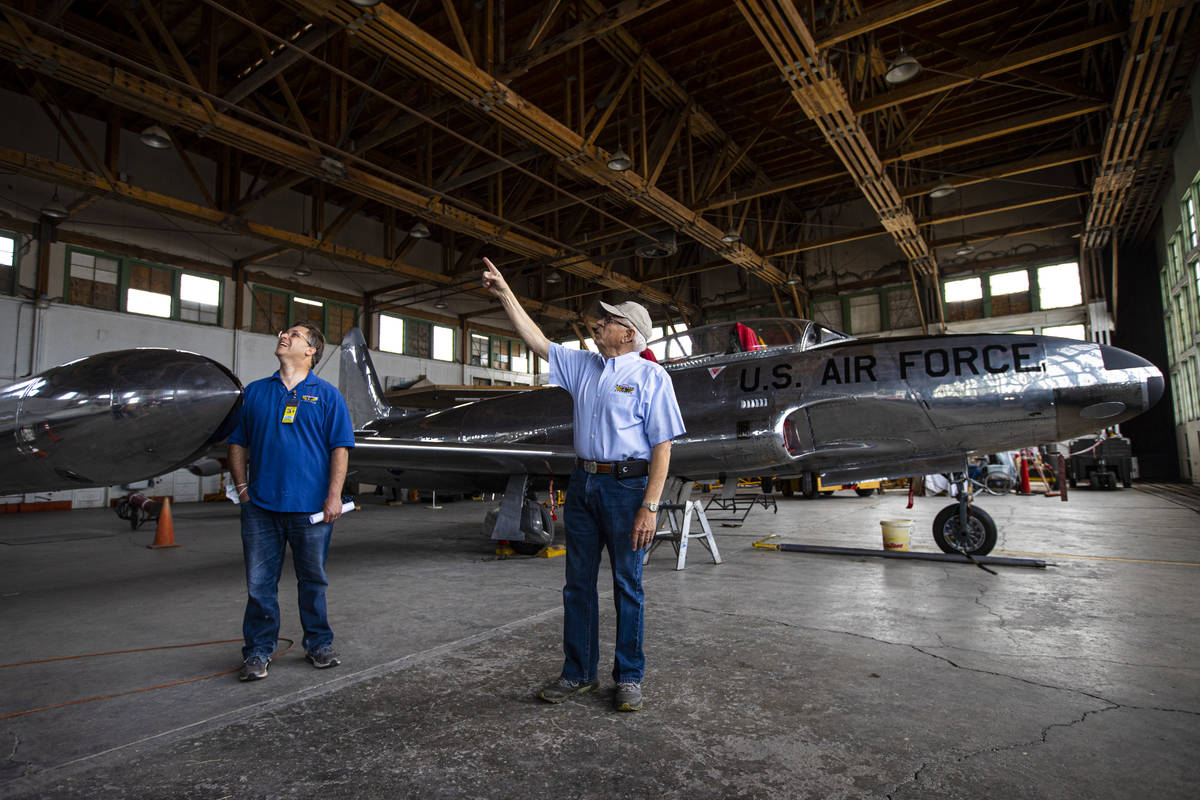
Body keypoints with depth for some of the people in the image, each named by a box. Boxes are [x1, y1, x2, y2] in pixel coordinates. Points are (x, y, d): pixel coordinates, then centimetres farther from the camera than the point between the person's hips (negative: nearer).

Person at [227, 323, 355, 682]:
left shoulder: (326, 394, 2)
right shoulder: (255, 392, 11)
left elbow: (340, 448, -3)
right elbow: (238, 443, 14)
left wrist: (334, 497, -10)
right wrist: (243, 488, 3)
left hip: (311, 507, -2)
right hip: (261, 506, 2)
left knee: (313, 581, 10)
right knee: (260, 583, 7)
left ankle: (319, 644, 26)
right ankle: (258, 651, 22)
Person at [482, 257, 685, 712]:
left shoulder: (651, 377, -6)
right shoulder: (582, 366, 12)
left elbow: (662, 447, -11)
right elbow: (536, 340, 16)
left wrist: (650, 506, -17)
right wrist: (505, 294, 12)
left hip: (626, 486, -6)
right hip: (582, 483, 6)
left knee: (628, 587, 6)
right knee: (578, 584, 12)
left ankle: (629, 677, 22)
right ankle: (578, 673, 26)